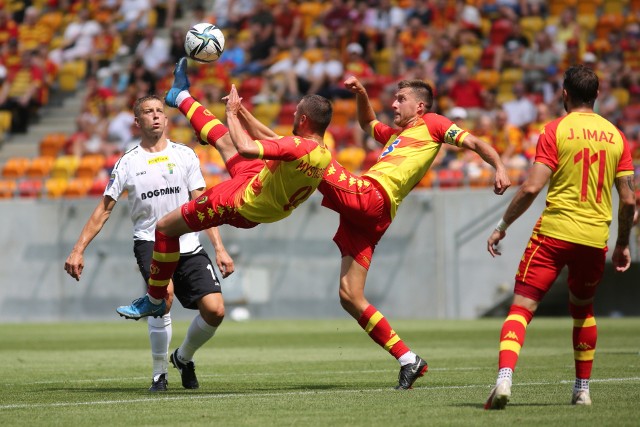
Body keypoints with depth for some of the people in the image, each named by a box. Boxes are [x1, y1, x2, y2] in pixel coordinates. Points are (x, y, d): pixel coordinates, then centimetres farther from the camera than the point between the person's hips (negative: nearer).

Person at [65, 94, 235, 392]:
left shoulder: (185, 155, 9)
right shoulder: (128, 163, 5)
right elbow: (103, 210, 8)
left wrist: (219, 248, 1)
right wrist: (78, 251, 1)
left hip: (188, 245, 2)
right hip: (149, 242, -2)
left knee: (215, 310, -12)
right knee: (164, 294, -31)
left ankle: (183, 358, 20)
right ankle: (159, 374, -13)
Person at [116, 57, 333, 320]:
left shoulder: (299, 147, -36)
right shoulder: (324, 155, -8)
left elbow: (246, 148, -42)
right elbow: (274, 141, 11)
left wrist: (232, 114, -24)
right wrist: (240, 111, 14)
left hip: (241, 202, -8)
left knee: (165, 228, 5)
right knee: (224, 140, 23)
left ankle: (154, 301, 21)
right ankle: (181, 97, 49)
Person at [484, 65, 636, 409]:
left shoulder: (556, 130, -3)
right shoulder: (616, 136, 8)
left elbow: (532, 187, -10)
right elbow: (628, 200, 8)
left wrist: (502, 226, 0)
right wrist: (623, 245, 20)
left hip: (554, 233, -4)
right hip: (595, 239, 4)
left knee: (521, 308, -5)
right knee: (583, 309, 25)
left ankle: (504, 379, -25)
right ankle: (582, 389, 26)